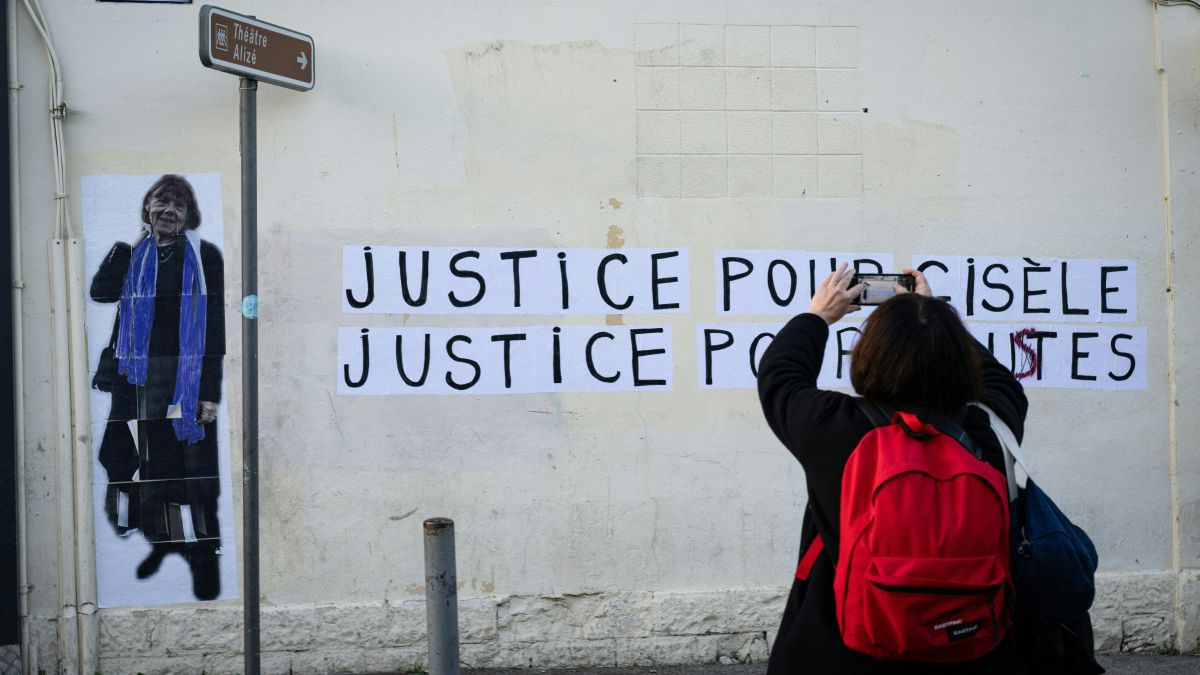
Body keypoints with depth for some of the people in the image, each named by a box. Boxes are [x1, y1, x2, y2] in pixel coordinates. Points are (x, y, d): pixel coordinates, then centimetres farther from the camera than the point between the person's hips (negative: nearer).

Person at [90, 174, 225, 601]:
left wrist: (211, 391, -9)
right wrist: (131, 237, -1)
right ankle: (160, 544, 22)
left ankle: (205, 565, 2)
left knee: (191, 473, -5)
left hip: (187, 378, -4)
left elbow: (214, 325, -3)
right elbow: (101, 292, -3)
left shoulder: (204, 256, 1)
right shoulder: (134, 254, 13)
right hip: (137, 378, 4)